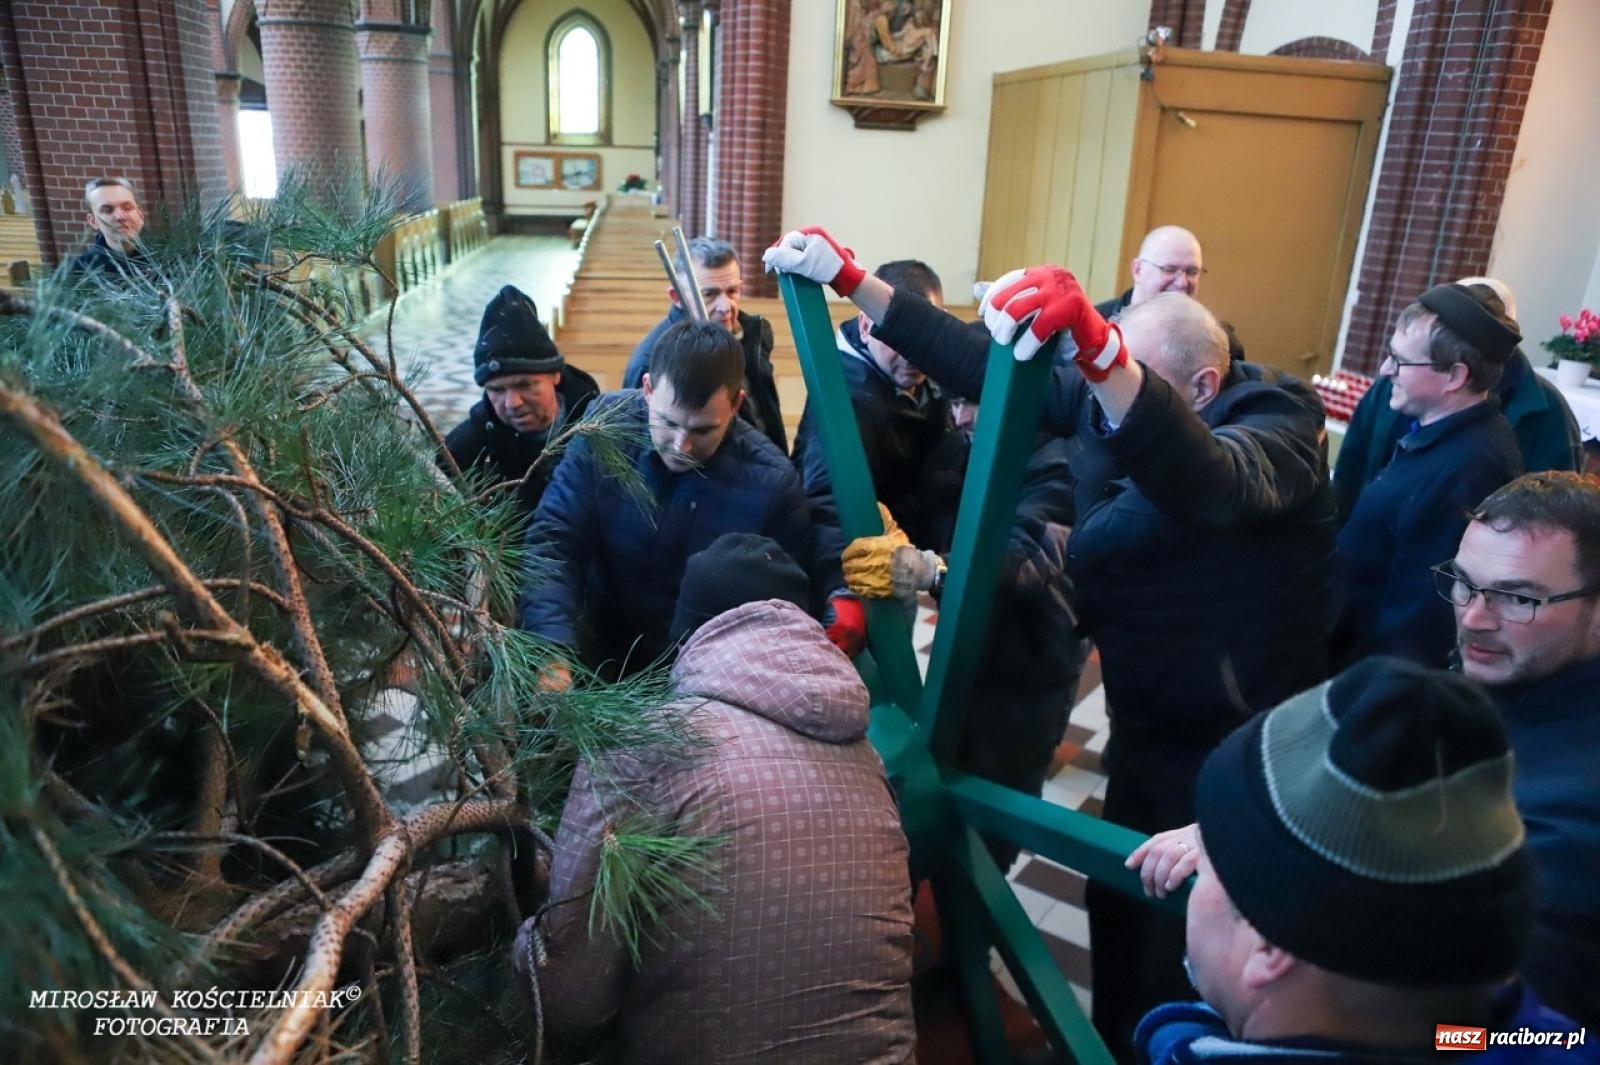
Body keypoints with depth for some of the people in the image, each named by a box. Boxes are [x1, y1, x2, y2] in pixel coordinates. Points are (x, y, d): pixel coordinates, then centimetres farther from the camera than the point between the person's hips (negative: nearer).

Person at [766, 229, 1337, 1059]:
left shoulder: (1277, 426, -21)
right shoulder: (1105, 401, -4)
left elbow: (1208, 485, -45)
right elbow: (980, 366, -5)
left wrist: (1094, 346, -61)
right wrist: (849, 278, -10)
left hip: (1238, 748, -6)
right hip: (1147, 724, 7)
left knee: (1190, 944, 6)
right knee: (1119, 908, 21)